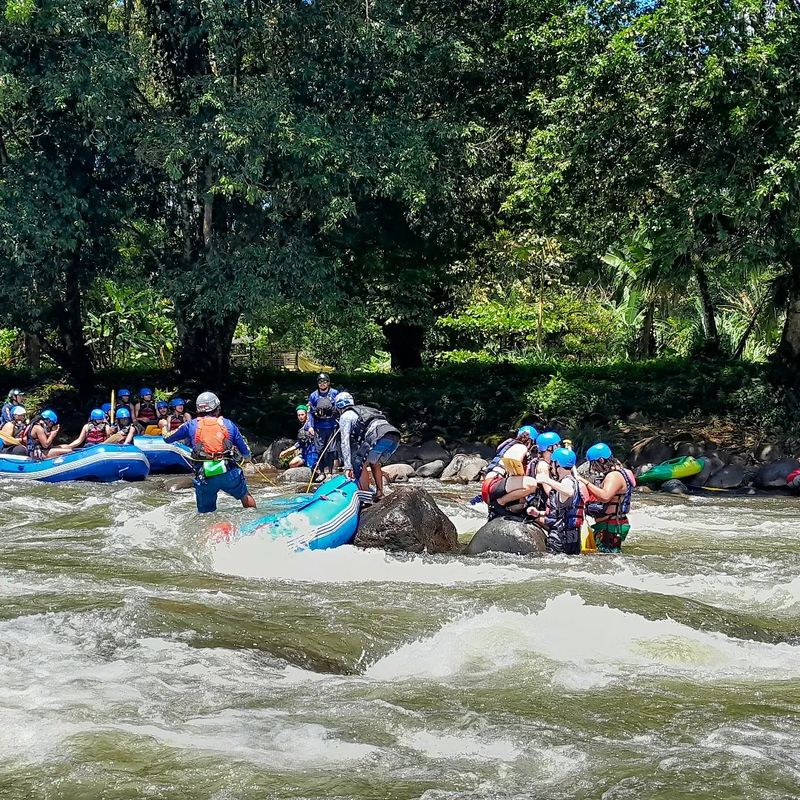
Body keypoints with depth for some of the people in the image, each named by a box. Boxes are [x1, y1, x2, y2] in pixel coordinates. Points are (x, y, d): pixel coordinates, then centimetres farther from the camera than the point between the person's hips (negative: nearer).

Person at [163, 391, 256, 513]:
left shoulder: (191, 425, 12)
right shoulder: (228, 424, 13)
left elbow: (167, 438, 26)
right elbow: (246, 452, 18)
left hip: (204, 478, 0)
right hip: (229, 474, 0)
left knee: (206, 513, 13)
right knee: (246, 496, 25)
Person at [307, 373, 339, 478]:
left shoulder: (335, 394, 1)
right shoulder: (313, 396, 4)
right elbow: (310, 412, 6)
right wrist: (310, 426, -2)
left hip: (332, 426, -1)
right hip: (319, 427, 1)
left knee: (331, 449, 0)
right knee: (320, 449, 2)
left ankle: (329, 472, 6)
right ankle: (322, 472, 10)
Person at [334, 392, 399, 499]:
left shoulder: (345, 416, 15)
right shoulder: (361, 410, 38)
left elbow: (345, 442, 5)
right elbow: (359, 441, 43)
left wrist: (348, 466, 1)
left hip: (379, 437, -8)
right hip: (395, 438, 8)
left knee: (359, 464, 7)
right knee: (374, 463, 28)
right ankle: (379, 493, 23)